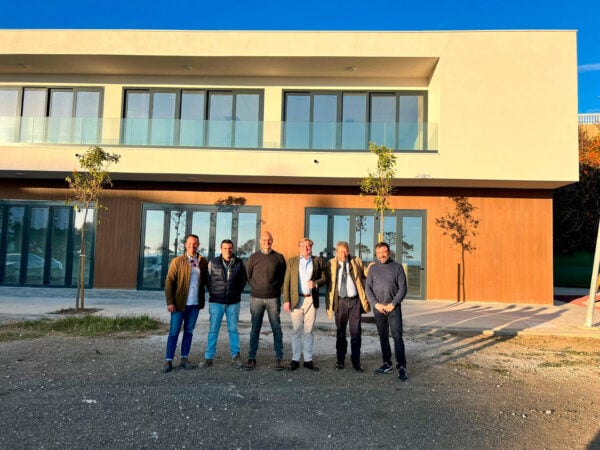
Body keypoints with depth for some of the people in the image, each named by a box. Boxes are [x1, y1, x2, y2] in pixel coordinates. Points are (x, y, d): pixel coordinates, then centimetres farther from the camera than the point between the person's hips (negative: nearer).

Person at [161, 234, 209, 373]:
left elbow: (205, 280, 10)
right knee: (174, 332, 2)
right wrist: (170, 302, -12)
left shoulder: (203, 262, 4)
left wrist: (203, 300, 0)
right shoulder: (177, 261, -3)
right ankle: (168, 361, 10)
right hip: (180, 303, -3)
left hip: (195, 304, 3)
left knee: (189, 331, 11)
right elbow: (169, 282, -6)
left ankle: (185, 358, 22)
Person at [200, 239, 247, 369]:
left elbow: (243, 279, 11)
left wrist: (237, 292, 5)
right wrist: (212, 293, 4)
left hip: (233, 302, 1)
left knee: (233, 329, 7)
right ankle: (208, 358, 10)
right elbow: (207, 279, 7)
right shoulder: (213, 263, -1)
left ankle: (235, 356, 15)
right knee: (213, 330, 3)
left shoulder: (239, 263, 2)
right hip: (216, 302, -1)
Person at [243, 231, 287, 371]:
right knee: (255, 329, 4)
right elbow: (248, 275, 13)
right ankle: (251, 358, 11)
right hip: (256, 298, 1)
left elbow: (283, 275, 11)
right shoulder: (253, 257, 5)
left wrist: (275, 287, 7)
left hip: (273, 298, 0)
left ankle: (279, 358, 10)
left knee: (276, 328, 3)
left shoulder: (279, 257, 3)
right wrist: (256, 288, 11)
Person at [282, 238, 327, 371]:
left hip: (311, 300, 1)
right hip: (296, 300, 0)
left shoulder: (318, 261, 10)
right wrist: (286, 300, -5)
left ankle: (308, 360, 14)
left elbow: (324, 278, 9)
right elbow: (286, 282, 4)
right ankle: (295, 359, 11)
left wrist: (316, 283, -12)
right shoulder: (292, 261, 8)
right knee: (296, 331, 3)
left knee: (308, 331, 6)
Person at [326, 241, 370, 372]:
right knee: (340, 332, 11)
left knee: (356, 332, 2)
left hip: (355, 301, 0)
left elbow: (365, 274, 8)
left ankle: (356, 361, 13)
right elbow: (329, 283, 2)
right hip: (340, 301, 0)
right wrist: (329, 304, -3)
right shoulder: (331, 264, 2)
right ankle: (340, 360, 24)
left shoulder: (356, 261, 4)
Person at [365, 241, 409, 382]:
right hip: (378, 308, 3)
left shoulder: (397, 267, 1)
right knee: (383, 336, 10)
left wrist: (393, 304, -10)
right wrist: (376, 304, -7)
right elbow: (368, 288, 5)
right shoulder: (373, 268, 7)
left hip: (393, 307, -3)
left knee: (397, 336, -7)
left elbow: (402, 288, -2)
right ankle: (387, 364, 19)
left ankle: (401, 367, -3)